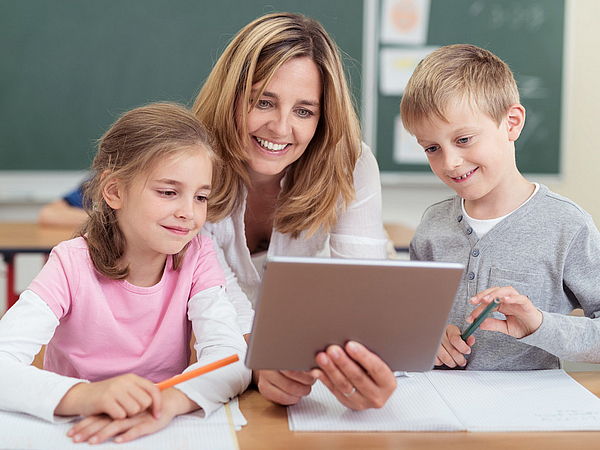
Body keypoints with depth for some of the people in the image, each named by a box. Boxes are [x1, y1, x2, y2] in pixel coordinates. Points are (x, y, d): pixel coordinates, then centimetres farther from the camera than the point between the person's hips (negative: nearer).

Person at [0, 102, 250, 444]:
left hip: (166, 435, 1)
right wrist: (83, 395, -41)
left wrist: (169, 401, -37)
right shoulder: (73, 265, -11)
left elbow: (233, 358, -18)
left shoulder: (197, 258, -5)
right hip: (73, 432, -1)